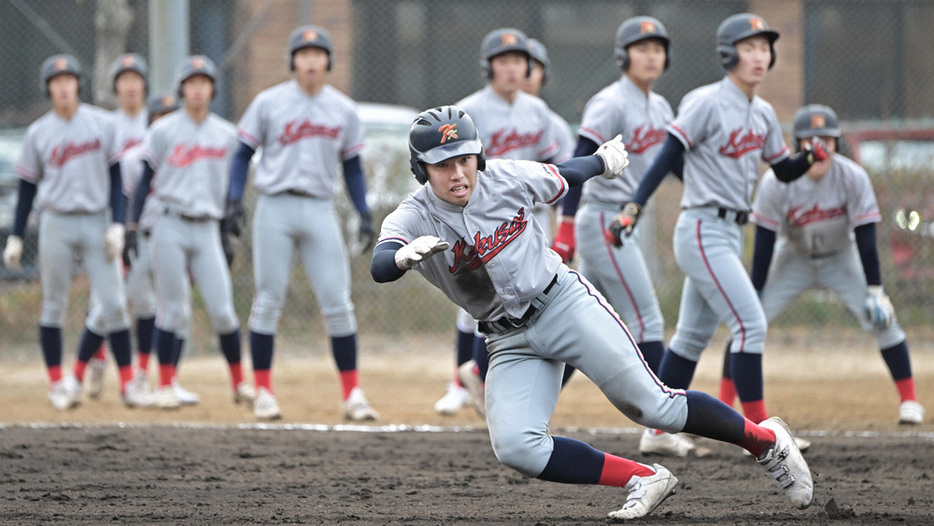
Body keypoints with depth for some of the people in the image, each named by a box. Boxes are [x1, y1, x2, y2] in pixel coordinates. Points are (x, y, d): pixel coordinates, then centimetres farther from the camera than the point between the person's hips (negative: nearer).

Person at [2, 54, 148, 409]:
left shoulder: (102, 124, 3)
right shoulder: (38, 133, 4)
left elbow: (116, 178, 4)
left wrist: (117, 225, -6)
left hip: (97, 223, 0)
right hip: (56, 224, 0)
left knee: (113, 303, -5)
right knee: (54, 306, 4)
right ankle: (57, 383, 12)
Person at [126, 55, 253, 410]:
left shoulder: (226, 135, 10)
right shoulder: (163, 131, 1)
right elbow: (145, 180, 2)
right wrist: (133, 226, -5)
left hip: (207, 230, 2)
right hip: (170, 228, -2)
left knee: (223, 310, -4)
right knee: (172, 310, -3)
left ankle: (239, 382, 9)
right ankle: (165, 386, 5)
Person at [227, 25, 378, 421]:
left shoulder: (344, 110, 9)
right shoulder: (268, 103, 1)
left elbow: (352, 166, 14)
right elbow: (244, 153, 4)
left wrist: (365, 215, 4)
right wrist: (235, 200, -9)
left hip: (320, 211, 2)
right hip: (275, 207, -2)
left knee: (338, 303, -3)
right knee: (269, 302, 0)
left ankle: (351, 393, 1)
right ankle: (263, 391, 7)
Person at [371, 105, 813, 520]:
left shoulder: (508, 178, -10)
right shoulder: (412, 219, -13)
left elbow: (562, 179, 13)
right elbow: (379, 268, -34)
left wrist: (603, 160, 32)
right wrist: (404, 255, -57)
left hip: (564, 302, -2)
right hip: (509, 341, 2)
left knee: (652, 407, -12)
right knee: (514, 446, -19)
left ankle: (767, 442, 8)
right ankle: (642, 480, -8)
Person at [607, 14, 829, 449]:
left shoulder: (763, 115, 12)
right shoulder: (707, 103, -12)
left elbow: (784, 172, 19)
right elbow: (667, 158, -17)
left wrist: (812, 158, -3)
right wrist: (633, 208, -25)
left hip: (731, 233, 9)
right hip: (703, 230, -9)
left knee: (694, 335, 13)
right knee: (750, 323, -14)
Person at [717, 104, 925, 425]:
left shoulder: (853, 178, -24)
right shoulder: (776, 182, -25)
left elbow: (865, 238, -19)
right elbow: (764, 242, -20)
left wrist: (875, 291, -20)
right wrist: (755, 294, -19)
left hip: (841, 258, 0)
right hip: (793, 259, 0)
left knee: (881, 320, -14)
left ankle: (909, 399, -2)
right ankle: (724, 403, -1)